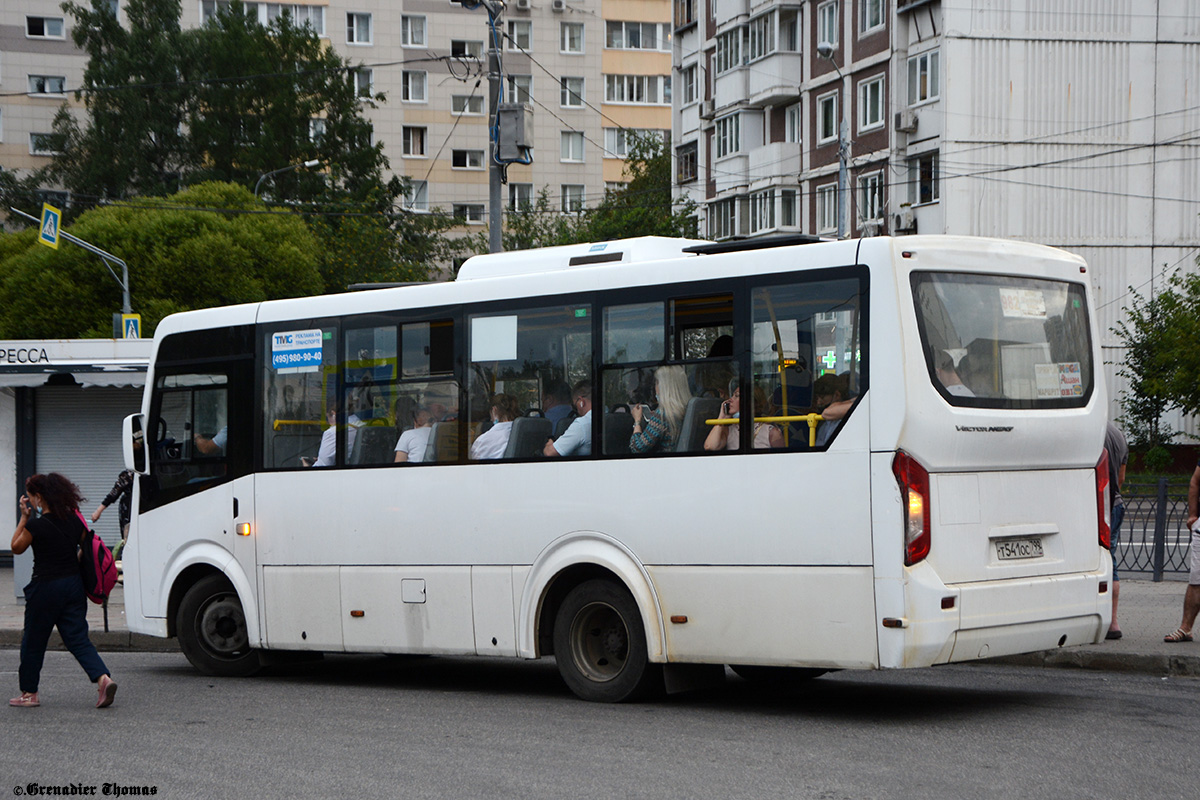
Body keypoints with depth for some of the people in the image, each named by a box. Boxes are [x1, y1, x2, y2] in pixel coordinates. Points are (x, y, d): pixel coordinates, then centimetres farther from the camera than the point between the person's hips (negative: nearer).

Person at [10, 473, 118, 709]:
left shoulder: (35, 525, -15)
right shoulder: (74, 520, 2)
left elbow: (17, 548, 1)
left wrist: (24, 517, 3)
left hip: (46, 588, -5)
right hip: (74, 585, 5)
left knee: (33, 641, 11)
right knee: (78, 639, 5)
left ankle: (29, 693, 20)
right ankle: (103, 678, -15)